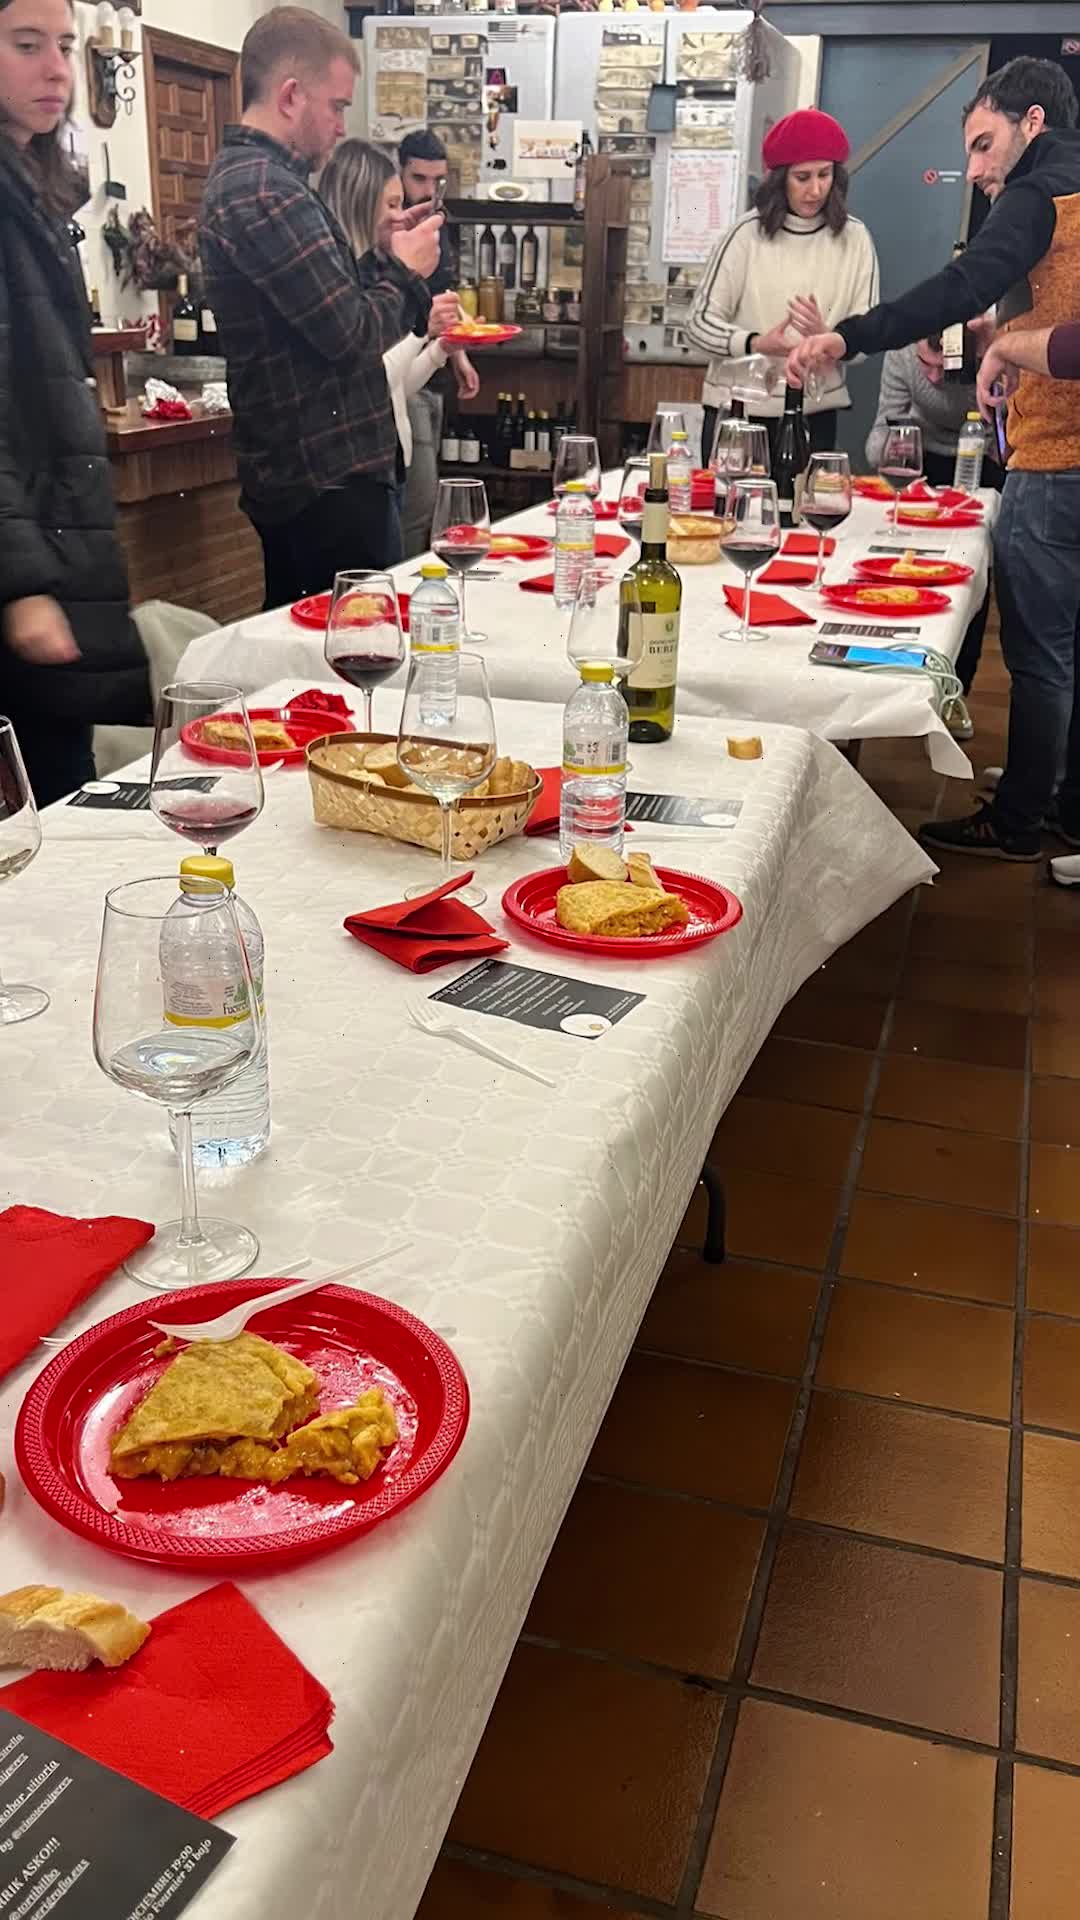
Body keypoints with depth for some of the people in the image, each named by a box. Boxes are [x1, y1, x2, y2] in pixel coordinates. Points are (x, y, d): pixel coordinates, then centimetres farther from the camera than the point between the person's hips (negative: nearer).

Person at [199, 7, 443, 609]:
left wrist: (386, 258, 10)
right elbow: (353, 337, -20)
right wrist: (406, 272, -3)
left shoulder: (240, 176, 16)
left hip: (289, 472, 11)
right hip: (332, 481, -11)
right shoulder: (269, 193, -17)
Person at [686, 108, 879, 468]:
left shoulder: (854, 239, 1)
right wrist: (755, 343, -20)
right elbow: (700, 321, -4)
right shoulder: (748, 233, -4)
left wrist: (826, 338, -22)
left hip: (814, 414, 1)